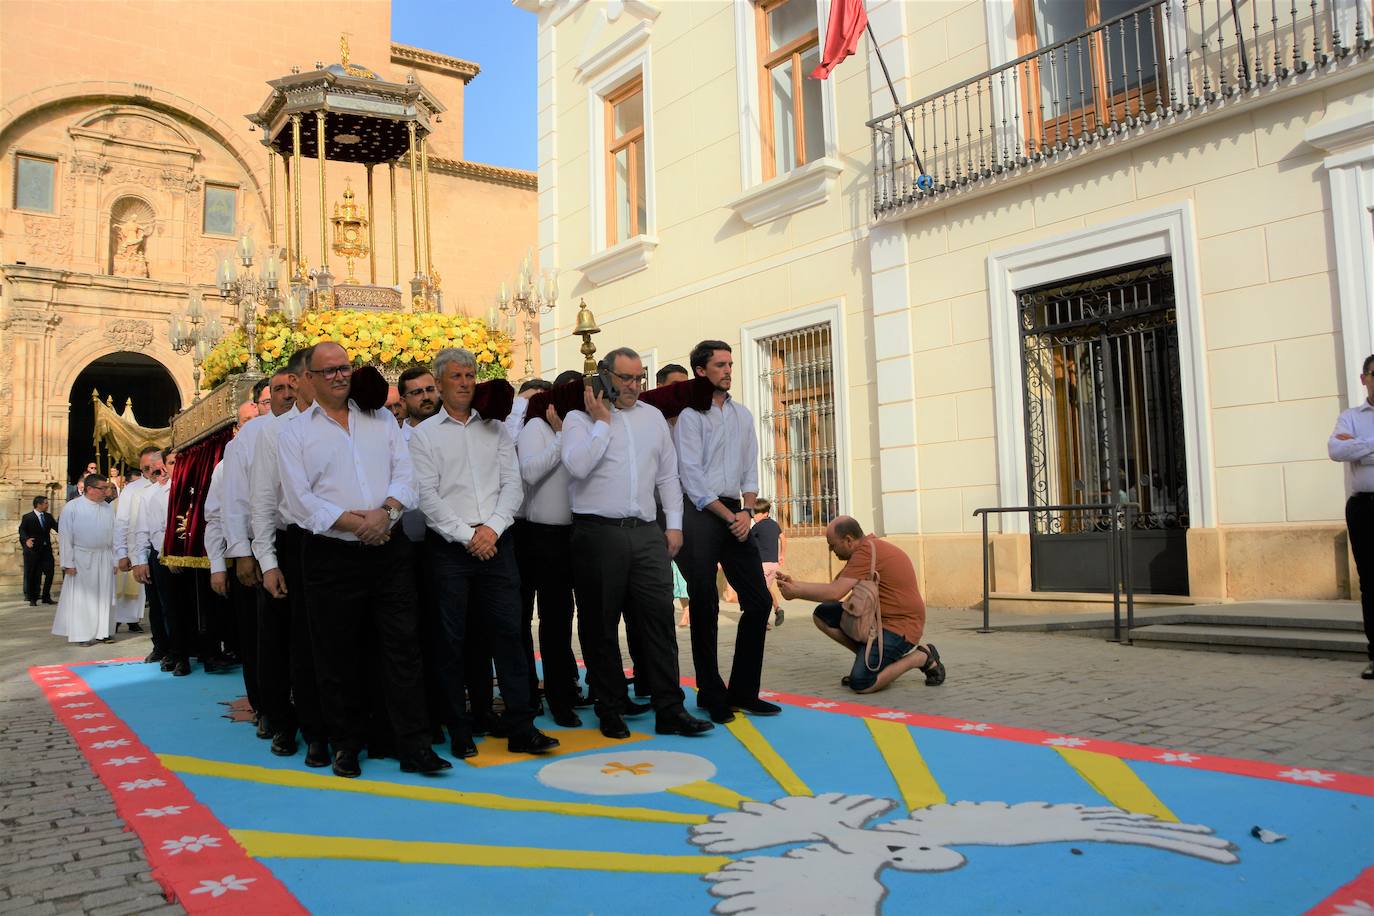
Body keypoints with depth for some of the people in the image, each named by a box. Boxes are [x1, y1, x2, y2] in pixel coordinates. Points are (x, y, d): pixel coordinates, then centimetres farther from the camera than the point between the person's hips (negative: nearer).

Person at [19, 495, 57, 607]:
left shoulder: (48, 516, 11)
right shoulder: (27, 517, -4)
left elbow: (57, 527, 6)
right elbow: (22, 530, -14)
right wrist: (26, 540, -32)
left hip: (47, 550, 4)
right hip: (33, 550, -4)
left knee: (49, 573, 2)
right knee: (32, 575, 3)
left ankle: (46, 597, 14)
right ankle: (32, 598, 13)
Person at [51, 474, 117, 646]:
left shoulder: (108, 508, 6)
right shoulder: (72, 507, -5)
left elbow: (114, 535, 7)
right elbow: (65, 536, -5)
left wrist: (115, 560, 3)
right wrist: (68, 563, -8)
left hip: (104, 559, 4)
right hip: (81, 559, -3)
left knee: (104, 596, 6)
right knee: (82, 597, 1)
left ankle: (103, 631, 14)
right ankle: (83, 634, 9)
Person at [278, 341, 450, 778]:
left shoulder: (381, 419, 13)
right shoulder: (294, 434, 5)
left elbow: (405, 474, 4)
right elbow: (300, 500, -5)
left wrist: (384, 511, -15)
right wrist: (356, 523, -13)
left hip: (389, 552, 2)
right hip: (332, 557, -1)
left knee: (403, 647, -1)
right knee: (338, 656, 7)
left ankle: (414, 747, 4)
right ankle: (346, 745, 22)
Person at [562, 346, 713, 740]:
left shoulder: (653, 417, 16)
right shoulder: (579, 418, 3)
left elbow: (668, 475, 17)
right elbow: (578, 466, -15)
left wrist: (674, 525, 9)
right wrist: (602, 421, -8)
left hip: (647, 533, 3)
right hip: (598, 533, -3)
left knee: (659, 617, -1)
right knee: (600, 625, 4)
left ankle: (669, 710, 4)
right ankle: (610, 710, 16)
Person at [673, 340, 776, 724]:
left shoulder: (743, 415, 15)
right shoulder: (690, 415, -3)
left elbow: (750, 471, 14)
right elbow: (692, 477, -9)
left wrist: (747, 511, -2)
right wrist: (729, 516, -10)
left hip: (736, 515, 6)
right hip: (700, 515, -6)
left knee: (759, 600, 2)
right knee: (705, 607, -1)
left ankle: (743, 690, 14)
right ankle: (711, 695, 12)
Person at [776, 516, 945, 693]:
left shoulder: (867, 551, -22)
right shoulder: (868, 547, 9)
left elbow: (835, 592, -25)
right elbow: (834, 586, 9)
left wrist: (796, 592, -13)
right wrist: (794, 584, 4)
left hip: (900, 626, -10)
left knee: (860, 684, -18)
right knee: (822, 615, 2)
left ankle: (922, 656, 1)